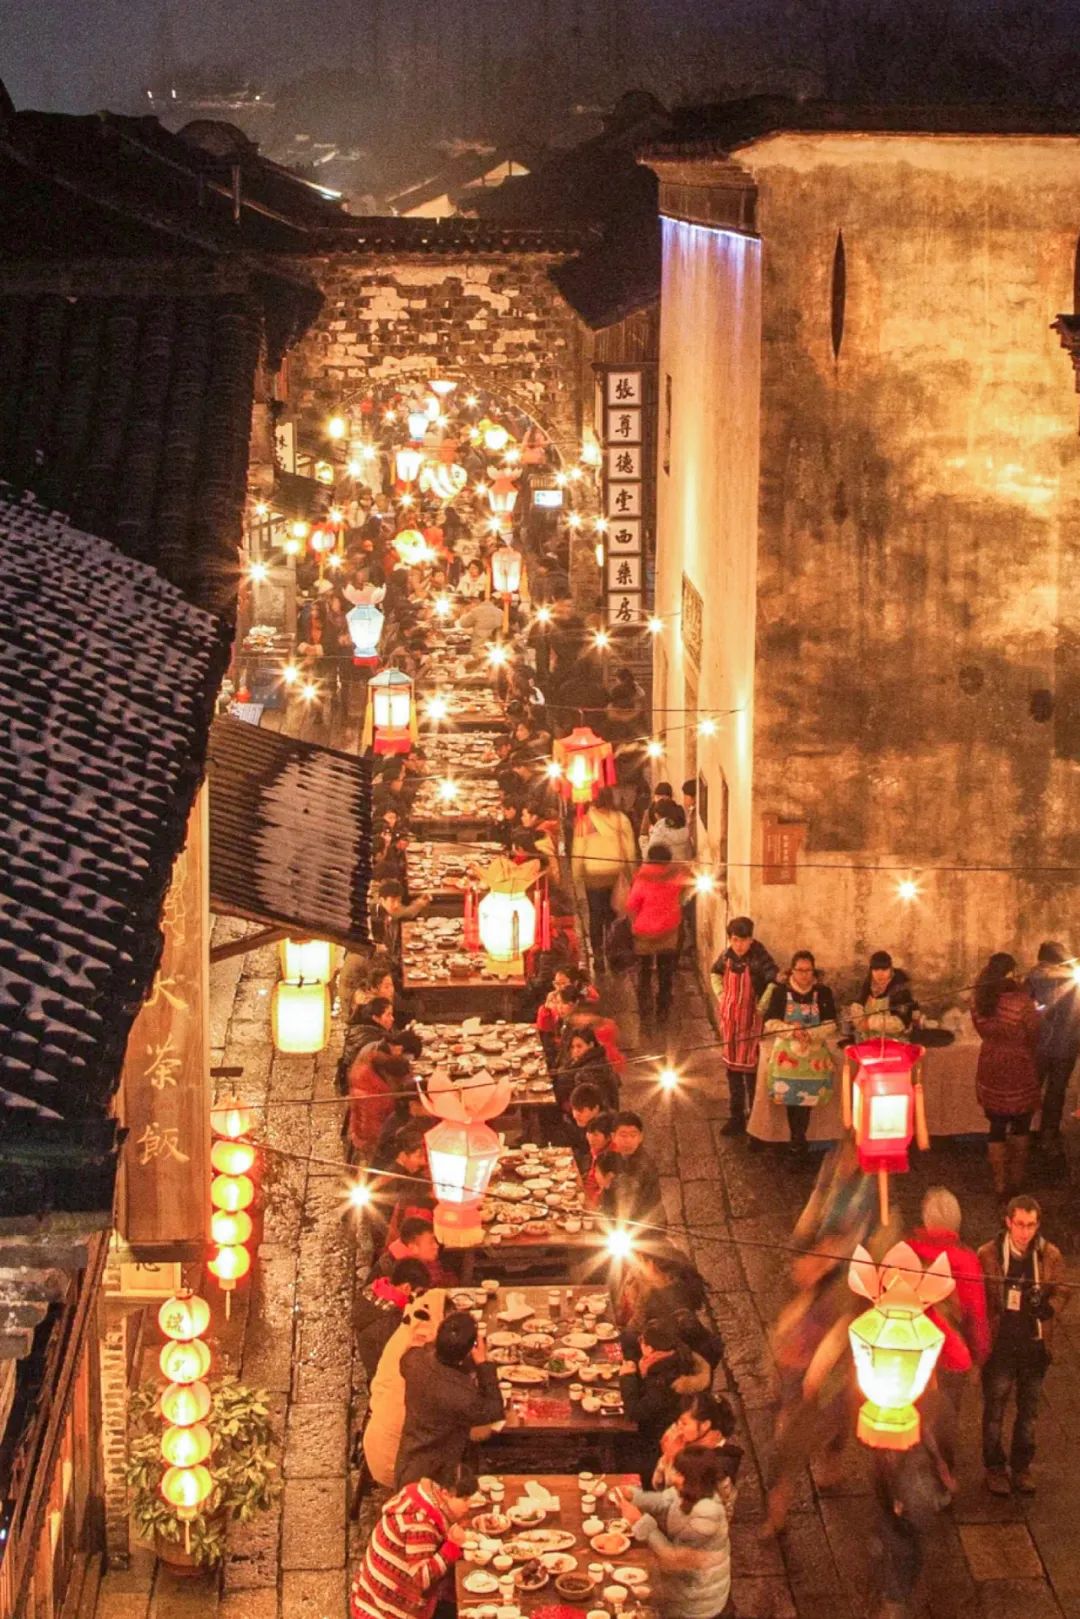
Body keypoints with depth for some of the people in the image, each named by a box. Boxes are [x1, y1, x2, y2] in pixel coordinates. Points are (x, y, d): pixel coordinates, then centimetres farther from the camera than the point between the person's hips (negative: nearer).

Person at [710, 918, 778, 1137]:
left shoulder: (759, 959, -19)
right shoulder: (726, 956, -1)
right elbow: (715, 974, 20)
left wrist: (761, 1006, -32)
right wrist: (721, 996, 9)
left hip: (751, 1021, -6)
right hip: (730, 1019, 6)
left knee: (751, 1069, -4)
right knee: (732, 1066, 14)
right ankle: (736, 1117, 26)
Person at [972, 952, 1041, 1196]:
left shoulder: (980, 1001, -8)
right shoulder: (1022, 1001, -21)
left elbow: (983, 1032, 3)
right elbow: (1034, 1036, -8)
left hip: (990, 1068, 4)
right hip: (1019, 1069, -4)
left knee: (997, 1126, 13)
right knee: (1020, 1125, 16)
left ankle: (999, 1183, 16)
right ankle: (1016, 1179, 24)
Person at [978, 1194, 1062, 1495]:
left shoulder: (1050, 1256, -3)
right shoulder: (988, 1254, -9)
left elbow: (1055, 1297, 7)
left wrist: (1044, 1306, -16)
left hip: (1035, 1344, 2)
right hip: (999, 1344, -2)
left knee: (1029, 1411, 13)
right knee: (995, 1411, 8)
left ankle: (1022, 1468, 28)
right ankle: (995, 1468, 23)